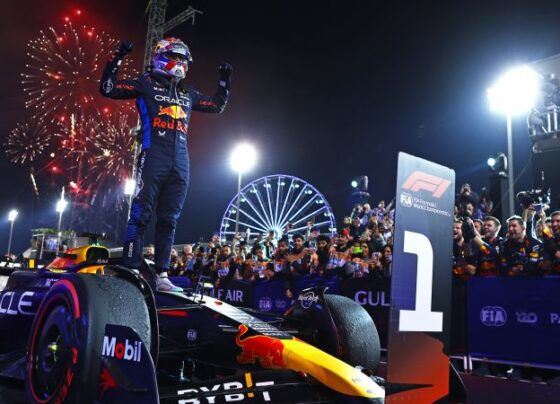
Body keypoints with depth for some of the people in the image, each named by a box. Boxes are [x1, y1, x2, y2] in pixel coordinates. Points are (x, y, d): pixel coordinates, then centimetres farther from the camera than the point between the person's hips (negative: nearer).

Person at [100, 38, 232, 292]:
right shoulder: (146, 83, 8)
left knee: (169, 219, 6)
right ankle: (131, 270, -5)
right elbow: (108, 89, 2)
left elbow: (217, 106, 33)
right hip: (154, 156, -5)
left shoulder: (188, 94, 22)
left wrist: (225, 82, 26)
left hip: (180, 161, 5)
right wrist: (117, 59, -5)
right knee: (141, 214, -9)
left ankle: (161, 275, 11)